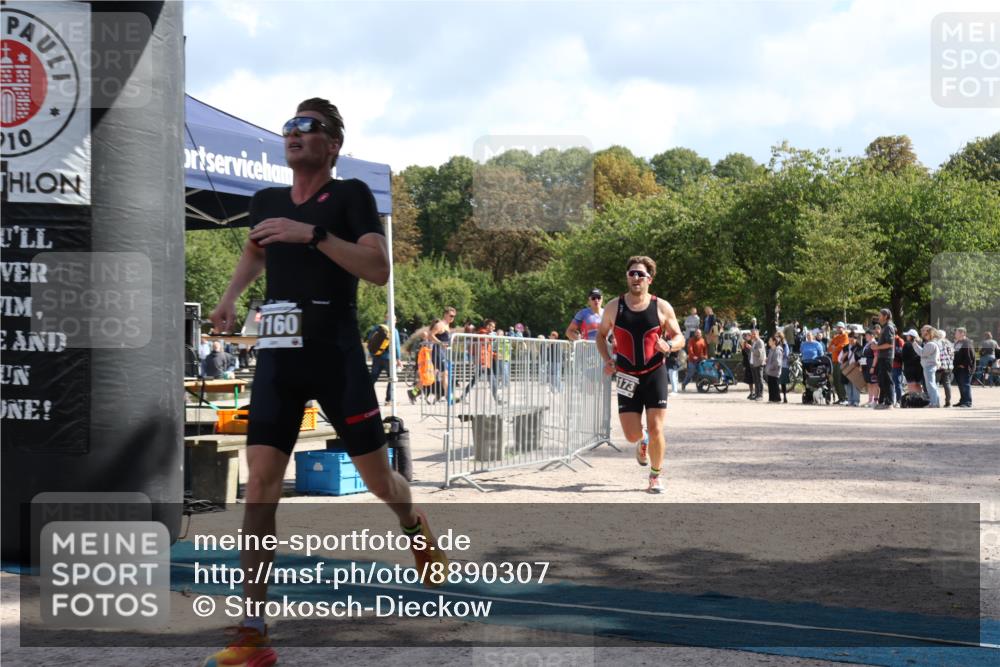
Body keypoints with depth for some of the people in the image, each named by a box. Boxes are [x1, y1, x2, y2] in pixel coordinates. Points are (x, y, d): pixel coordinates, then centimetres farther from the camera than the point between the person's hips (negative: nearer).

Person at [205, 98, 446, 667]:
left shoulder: (350, 195, -4)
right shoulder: (266, 201, 12)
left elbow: (379, 269, -17)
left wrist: (312, 233, -24)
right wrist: (232, 296, 18)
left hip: (337, 358, -4)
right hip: (277, 359, 4)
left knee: (379, 480, 5)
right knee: (261, 483, -7)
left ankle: (415, 527, 43)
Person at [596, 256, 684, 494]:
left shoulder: (662, 307, -3)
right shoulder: (614, 307, -1)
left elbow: (680, 338, 5)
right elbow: (601, 334, 14)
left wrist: (669, 345, -19)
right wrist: (607, 360, -2)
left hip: (654, 374, -1)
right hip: (627, 378, 1)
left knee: (656, 430, -6)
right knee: (632, 435, -1)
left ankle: (655, 476, 17)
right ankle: (641, 445, 38)